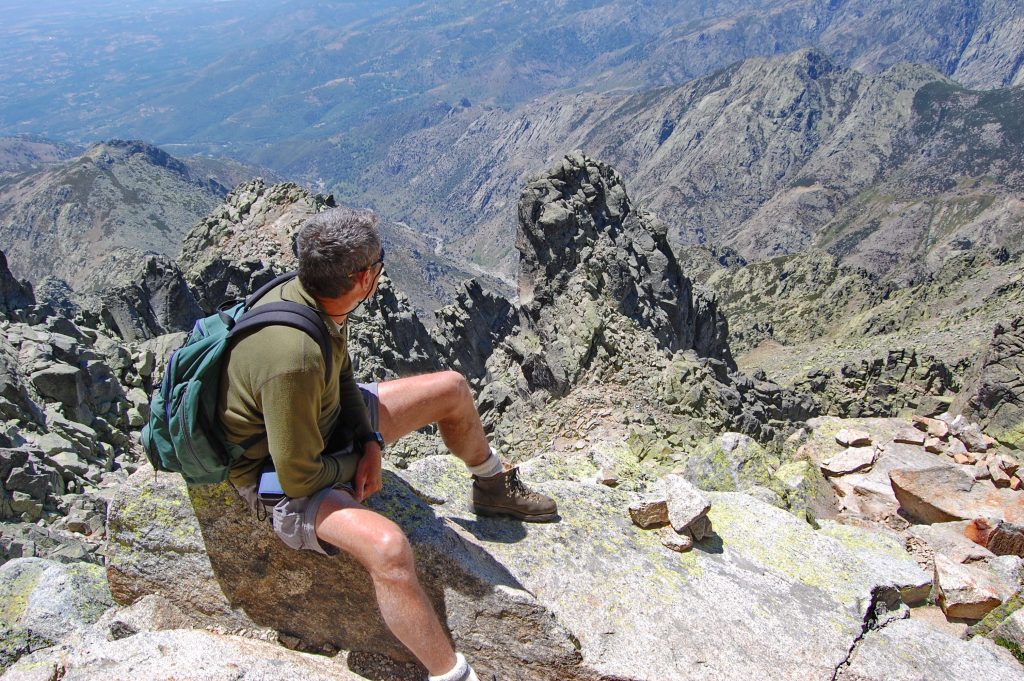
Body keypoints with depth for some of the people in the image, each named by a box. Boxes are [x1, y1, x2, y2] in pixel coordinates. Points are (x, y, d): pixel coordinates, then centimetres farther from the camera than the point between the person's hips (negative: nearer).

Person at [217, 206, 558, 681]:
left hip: (323, 424, 9)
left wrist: (370, 441, -9)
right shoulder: (294, 357, -39)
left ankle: (494, 490, 34)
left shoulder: (305, 293, -13)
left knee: (451, 388, 9)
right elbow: (299, 476, -31)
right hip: (284, 479, -9)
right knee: (388, 547, -37)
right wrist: (357, 466, -11)